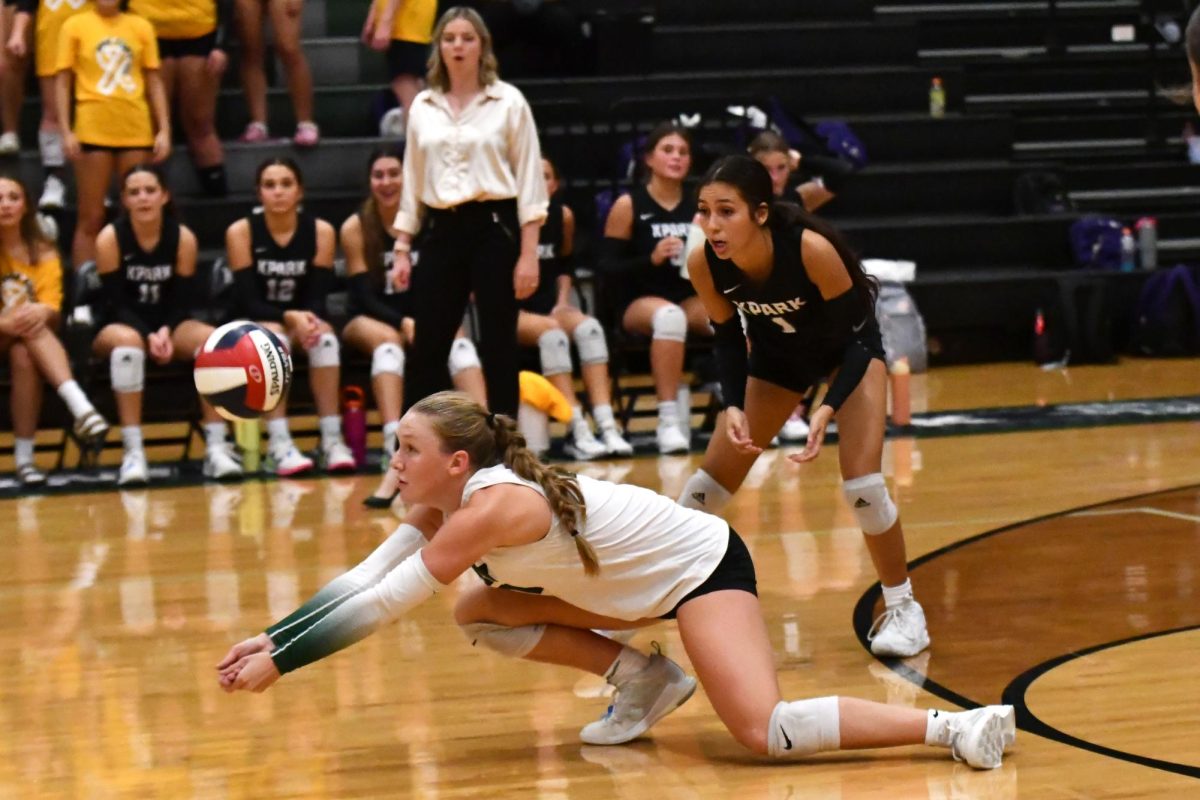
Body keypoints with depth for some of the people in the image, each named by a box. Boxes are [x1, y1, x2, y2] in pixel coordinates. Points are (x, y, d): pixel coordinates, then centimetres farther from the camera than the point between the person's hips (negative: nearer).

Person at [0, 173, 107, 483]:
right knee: (28, 336, -35)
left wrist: (41, 312, -32)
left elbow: (52, 305, -6)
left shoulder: (43, 252, 7)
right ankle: (80, 407, -52)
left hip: (28, 339, 2)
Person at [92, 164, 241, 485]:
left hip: (169, 326, 3)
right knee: (128, 341, -39)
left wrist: (165, 332, -23)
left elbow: (184, 301, -3)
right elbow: (116, 302, -13)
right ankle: (133, 453, -39)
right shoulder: (110, 238, -12)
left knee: (212, 339, -28)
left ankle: (216, 447, -26)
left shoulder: (183, 237, -5)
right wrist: (148, 336, -27)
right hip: (122, 325, -3)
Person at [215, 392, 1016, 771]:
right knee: (478, 613, 6)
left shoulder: (495, 503, -28)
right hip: (648, 583, 9)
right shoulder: (444, 506, -2)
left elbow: (385, 603, -29)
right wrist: (268, 639, -10)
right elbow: (360, 582, 0)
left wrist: (280, 663, -26)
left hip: (706, 566, -9)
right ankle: (642, 678, 12)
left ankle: (953, 725, -16)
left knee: (766, 731, -25)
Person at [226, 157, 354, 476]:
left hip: (303, 322, 2)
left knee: (325, 335, -31)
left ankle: (332, 440, -31)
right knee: (272, 335, -35)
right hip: (254, 326, -2)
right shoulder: (241, 232, -10)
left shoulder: (321, 231, -5)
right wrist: (290, 317, -31)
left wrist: (308, 319, -31)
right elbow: (247, 301, -15)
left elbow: (318, 297, -7)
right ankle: (278, 444, -41)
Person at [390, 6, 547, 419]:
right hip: (441, 231, 3)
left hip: (494, 228, -3)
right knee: (427, 348, 4)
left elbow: (530, 180, -3)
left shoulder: (508, 101, -1)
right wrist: (402, 250, 10)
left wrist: (529, 253, -9)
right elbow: (412, 182, 15)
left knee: (498, 347, 0)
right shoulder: (423, 106, 10)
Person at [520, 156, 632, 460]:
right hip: (511, 310, -5)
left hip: (548, 305, 5)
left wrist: (562, 302, 6)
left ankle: (607, 426, -35)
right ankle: (578, 433, -39)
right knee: (551, 332, -35)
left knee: (589, 328, -26)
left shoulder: (563, 216, 8)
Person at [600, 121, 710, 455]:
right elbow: (608, 266, -6)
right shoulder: (628, 206, -1)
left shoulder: (700, 206, 9)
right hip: (641, 301, -3)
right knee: (669, 315, -40)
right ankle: (669, 419, -37)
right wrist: (651, 259, -20)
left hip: (692, 298, 3)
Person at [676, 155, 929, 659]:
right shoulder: (703, 264, -27)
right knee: (711, 481, 4)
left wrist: (827, 410, -37)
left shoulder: (812, 249, -38)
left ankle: (903, 607, 4)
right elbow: (728, 338, -9)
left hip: (851, 347, -4)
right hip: (778, 353, 4)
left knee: (862, 484, -16)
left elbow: (853, 332, -26)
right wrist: (733, 406, -24)